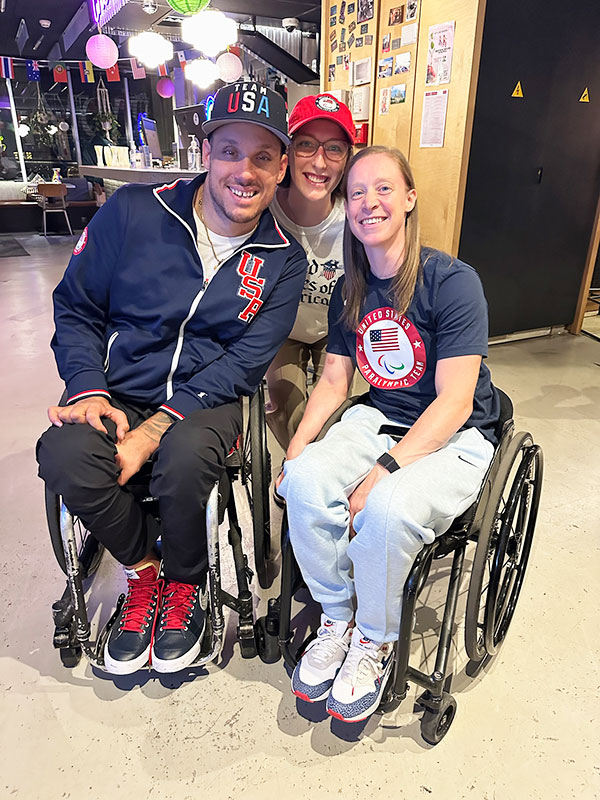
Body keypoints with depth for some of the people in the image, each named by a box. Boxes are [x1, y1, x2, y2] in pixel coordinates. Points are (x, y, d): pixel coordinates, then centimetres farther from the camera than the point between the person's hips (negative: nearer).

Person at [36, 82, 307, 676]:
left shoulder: (283, 260, -1)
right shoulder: (134, 212, -1)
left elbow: (245, 363, -8)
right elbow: (75, 306, 6)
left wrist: (155, 430, -17)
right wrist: (89, 391, -11)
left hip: (206, 399, -1)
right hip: (119, 390, 2)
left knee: (184, 458, -34)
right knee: (64, 456, -28)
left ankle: (184, 585, 2)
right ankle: (144, 572, 4)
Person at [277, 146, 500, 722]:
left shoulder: (453, 282, -13)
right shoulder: (349, 291, 6)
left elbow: (454, 402, -19)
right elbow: (334, 379, 7)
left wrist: (382, 472, -27)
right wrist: (294, 452, -8)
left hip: (455, 437, -4)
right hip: (380, 418, 5)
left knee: (390, 507, -34)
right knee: (306, 480, -24)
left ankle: (375, 641, -2)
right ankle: (337, 619, 1)